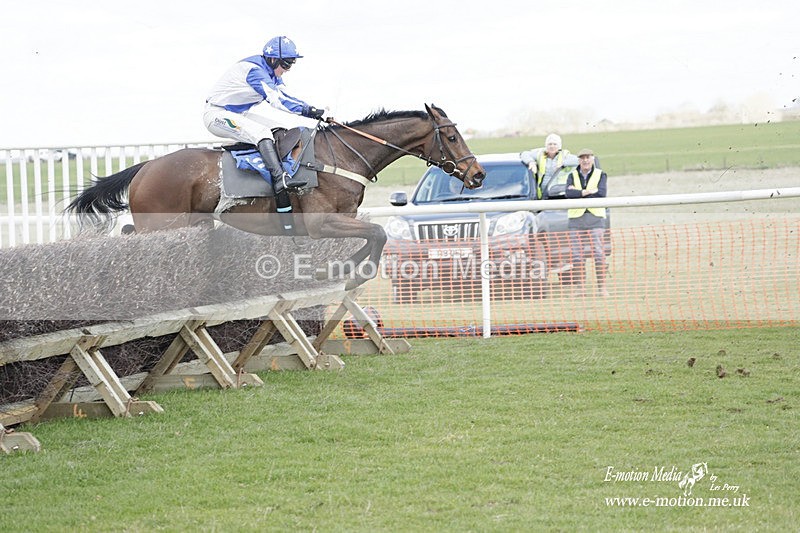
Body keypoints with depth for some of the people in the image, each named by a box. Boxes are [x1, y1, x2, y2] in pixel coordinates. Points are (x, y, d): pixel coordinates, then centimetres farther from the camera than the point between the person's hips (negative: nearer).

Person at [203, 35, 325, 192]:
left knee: (280, 127, 4)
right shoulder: (254, 69, -26)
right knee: (262, 132, -30)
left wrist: (312, 110, -12)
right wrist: (308, 110, -37)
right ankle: (280, 179, -42)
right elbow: (276, 99, -33)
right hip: (217, 114, -11)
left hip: (238, 114, 11)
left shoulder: (271, 72, 6)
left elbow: (284, 96, 4)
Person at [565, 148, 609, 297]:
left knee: (599, 253, -8)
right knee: (577, 255, -1)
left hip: (595, 217, -2)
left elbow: (601, 193, -10)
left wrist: (577, 193, -10)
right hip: (575, 218, 2)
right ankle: (578, 288, 3)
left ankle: (602, 287, -6)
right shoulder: (572, 176, 11)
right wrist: (588, 192, -17)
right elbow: (568, 193, -7)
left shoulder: (600, 175, 7)